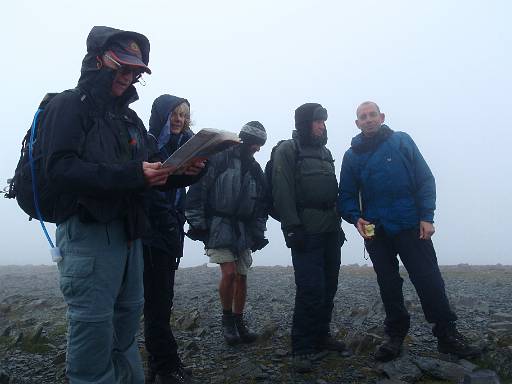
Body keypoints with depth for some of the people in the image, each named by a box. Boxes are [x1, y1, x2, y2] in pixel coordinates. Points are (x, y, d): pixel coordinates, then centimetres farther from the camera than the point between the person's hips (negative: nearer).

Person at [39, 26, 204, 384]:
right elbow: (60, 169, -18)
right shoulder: (69, 105, -3)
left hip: (129, 230, 8)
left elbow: (150, 172, 15)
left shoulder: (130, 118, 19)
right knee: (93, 322, -5)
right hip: (87, 230, -7)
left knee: (128, 314, 15)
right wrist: (130, 175, -27)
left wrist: (183, 172, -7)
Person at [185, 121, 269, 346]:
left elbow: (261, 204, 18)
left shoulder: (255, 169, 14)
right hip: (217, 226, -5)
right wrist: (197, 223, -11)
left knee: (242, 276, 5)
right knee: (229, 272, -15)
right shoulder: (218, 159, -5)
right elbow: (198, 191, -9)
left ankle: (239, 322, 20)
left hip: (243, 230, 6)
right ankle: (227, 319, 7)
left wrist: (258, 233, 11)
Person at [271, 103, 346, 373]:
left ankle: (321, 336, 24)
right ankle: (302, 348, 1)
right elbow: (282, 192, -12)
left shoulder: (325, 152, 21)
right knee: (311, 289, -10)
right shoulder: (287, 150, -2)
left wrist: (338, 224, 18)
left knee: (328, 287, 9)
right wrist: (292, 228, -18)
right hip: (306, 232, -7)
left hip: (330, 231, 7)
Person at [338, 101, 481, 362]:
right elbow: (346, 195, 6)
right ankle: (395, 335, 21)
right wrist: (356, 218, -12)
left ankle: (447, 335, 12)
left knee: (429, 281, -2)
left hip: (411, 227, -2)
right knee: (388, 286, 9)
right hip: (375, 231, 2)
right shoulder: (352, 155, 8)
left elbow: (425, 180, -1)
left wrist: (426, 217, -9)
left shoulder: (402, 141, 3)